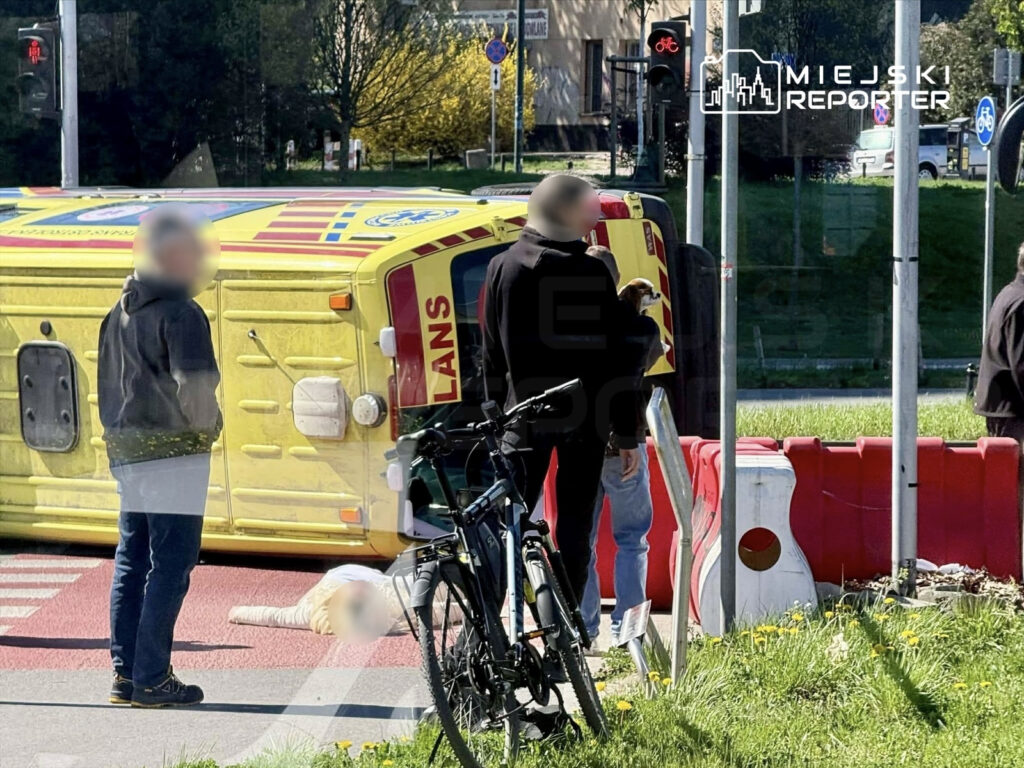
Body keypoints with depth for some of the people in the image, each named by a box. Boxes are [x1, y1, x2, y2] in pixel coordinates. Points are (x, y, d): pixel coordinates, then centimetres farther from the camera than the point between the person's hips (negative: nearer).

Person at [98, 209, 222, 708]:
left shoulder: (120, 312, 14)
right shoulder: (180, 313, -13)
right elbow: (195, 388, -21)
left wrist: (120, 433, 19)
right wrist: (206, 424, -3)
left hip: (126, 450, 9)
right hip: (173, 450, -9)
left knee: (131, 561, 12)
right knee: (171, 563, -5)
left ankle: (125, 674, 14)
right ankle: (152, 680, -6)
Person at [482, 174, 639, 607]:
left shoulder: (503, 268, 1)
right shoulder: (594, 272, -7)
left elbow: (492, 352, 5)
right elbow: (613, 360, -6)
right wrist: (627, 434, -2)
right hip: (584, 416, -2)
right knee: (574, 524, 5)